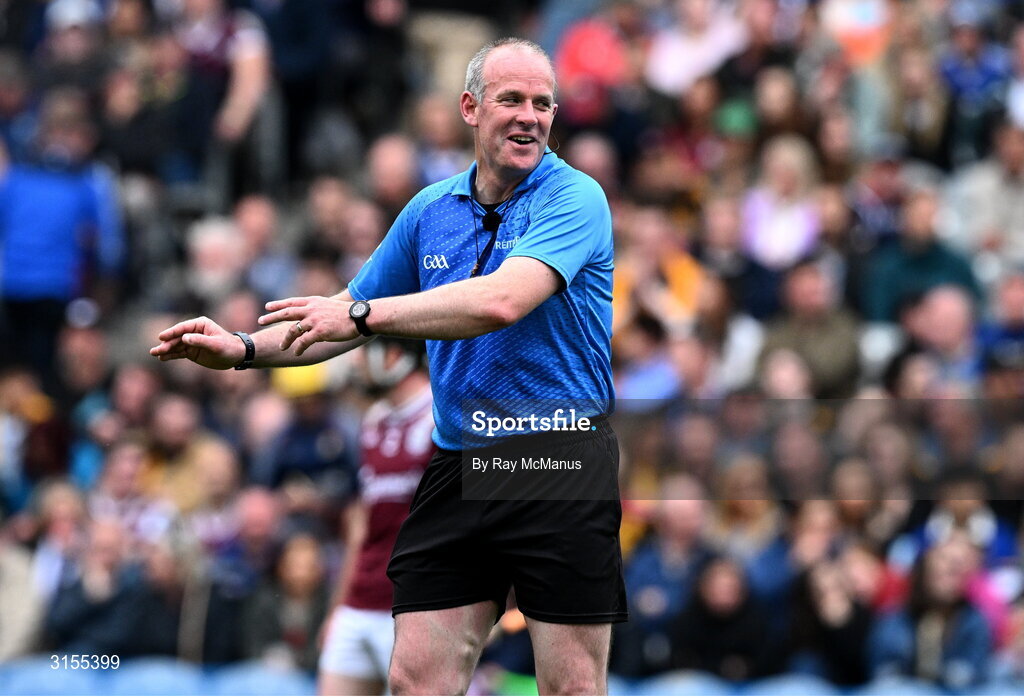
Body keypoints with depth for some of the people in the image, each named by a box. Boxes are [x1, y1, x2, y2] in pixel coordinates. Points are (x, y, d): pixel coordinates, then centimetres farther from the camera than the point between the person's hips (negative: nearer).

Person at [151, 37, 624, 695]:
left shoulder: (575, 198, -9)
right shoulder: (430, 210, 11)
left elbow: (502, 301, -24)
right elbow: (351, 314, 23)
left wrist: (362, 314, -20)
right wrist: (246, 349, 9)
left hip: (560, 463, -5)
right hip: (458, 466, 5)